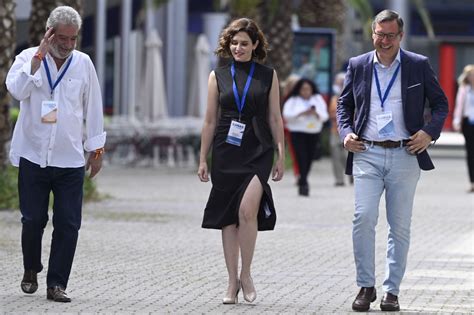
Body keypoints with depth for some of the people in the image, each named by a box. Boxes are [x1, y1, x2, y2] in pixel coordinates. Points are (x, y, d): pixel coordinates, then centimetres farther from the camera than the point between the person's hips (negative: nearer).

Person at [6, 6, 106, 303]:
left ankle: (57, 284, 3)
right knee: (33, 219, 4)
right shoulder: (28, 58, 0)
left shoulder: (83, 63, 5)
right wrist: (40, 54, -19)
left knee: (68, 224, -4)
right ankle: (31, 271, 29)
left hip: (71, 159, 1)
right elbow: (17, 89, -21)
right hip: (33, 156, -1)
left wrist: (97, 149, 11)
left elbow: (93, 108, 11)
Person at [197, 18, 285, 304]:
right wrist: (203, 159, 7)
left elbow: (275, 118, 7)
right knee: (228, 217, 2)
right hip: (226, 153, 2)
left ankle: (246, 274, -4)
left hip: (258, 152, -2)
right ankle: (233, 282, 10)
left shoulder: (268, 75, 5)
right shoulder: (218, 76, 8)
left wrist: (281, 155, 3)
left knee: (247, 210, -19)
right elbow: (210, 120, 10)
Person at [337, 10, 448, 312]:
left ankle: (392, 291, 11)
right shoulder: (357, 66, 9)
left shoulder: (419, 66, 4)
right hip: (367, 154, 0)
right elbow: (344, 104, 19)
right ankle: (366, 286, -1)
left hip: (405, 155, 0)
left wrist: (430, 132, -6)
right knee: (363, 218, -13)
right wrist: (346, 133, 1)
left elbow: (441, 103, 10)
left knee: (400, 226, 3)